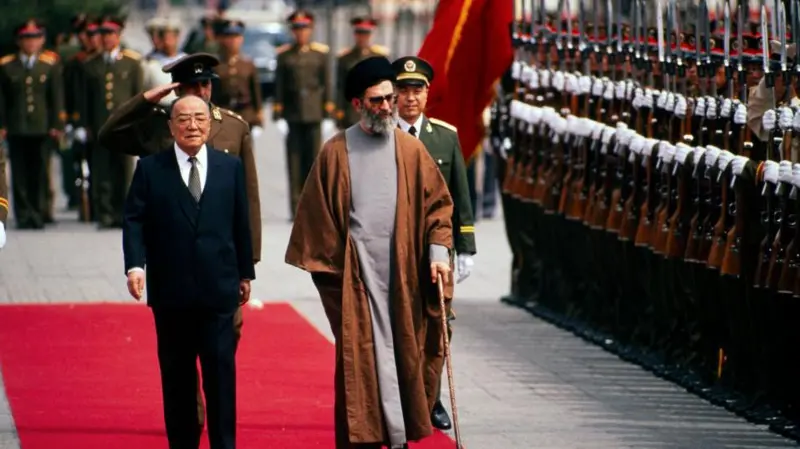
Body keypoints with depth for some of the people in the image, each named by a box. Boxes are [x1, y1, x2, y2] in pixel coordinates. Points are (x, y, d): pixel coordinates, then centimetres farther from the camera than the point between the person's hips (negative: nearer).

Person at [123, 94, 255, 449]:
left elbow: (241, 223, 11)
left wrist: (245, 272, 12)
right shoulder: (150, 168, 2)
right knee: (177, 376, 7)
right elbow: (134, 220, -2)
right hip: (171, 292, 0)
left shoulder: (231, 167, 7)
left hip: (218, 289, 0)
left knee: (221, 372, -3)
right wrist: (135, 264, -16)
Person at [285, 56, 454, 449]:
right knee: (359, 358, -3)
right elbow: (315, 213, 5)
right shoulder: (337, 151, 2)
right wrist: (323, 265, 1)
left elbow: (437, 203, 7)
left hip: (403, 271, 1)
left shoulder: (411, 150, 5)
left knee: (403, 353, 4)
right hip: (355, 273, -1)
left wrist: (438, 252, -3)